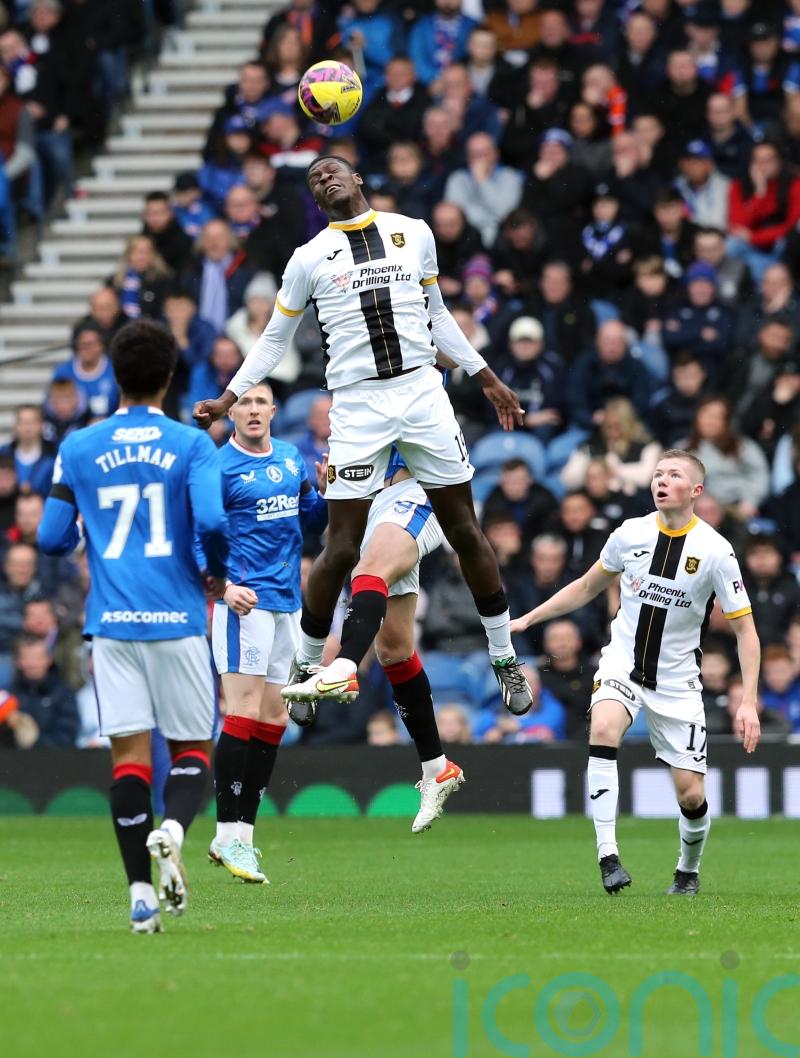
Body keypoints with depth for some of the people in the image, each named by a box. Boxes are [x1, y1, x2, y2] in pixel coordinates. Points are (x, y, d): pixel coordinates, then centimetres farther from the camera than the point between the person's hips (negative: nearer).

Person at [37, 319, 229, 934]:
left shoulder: (78, 450, 5)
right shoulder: (192, 445, -1)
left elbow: (53, 540, 5)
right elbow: (211, 522, -13)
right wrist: (218, 570, 7)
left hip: (111, 623, 2)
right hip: (177, 619, -1)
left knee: (129, 752, 2)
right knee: (193, 748, 9)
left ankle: (141, 892, -7)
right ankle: (172, 830, -23)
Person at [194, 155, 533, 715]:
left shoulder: (414, 232, 9)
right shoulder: (310, 257, 5)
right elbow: (275, 339, 13)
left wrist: (486, 377, 21)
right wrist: (226, 399, 5)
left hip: (423, 392, 2)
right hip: (358, 405, -2)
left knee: (466, 531, 4)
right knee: (342, 548, -5)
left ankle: (505, 658, 16)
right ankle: (304, 664, 12)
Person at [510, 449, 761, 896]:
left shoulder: (715, 551, -12)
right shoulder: (631, 534, -4)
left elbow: (745, 629, -7)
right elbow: (588, 587, 15)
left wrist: (749, 703, -15)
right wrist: (529, 618, 11)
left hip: (678, 680, -1)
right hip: (623, 662, 1)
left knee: (691, 793, -3)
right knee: (603, 728, -32)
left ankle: (689, 871, 29)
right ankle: (608, 855, -30)